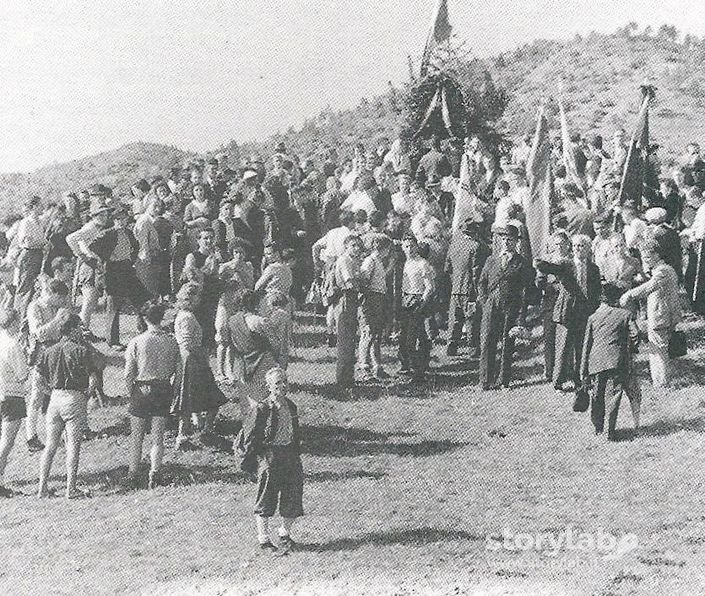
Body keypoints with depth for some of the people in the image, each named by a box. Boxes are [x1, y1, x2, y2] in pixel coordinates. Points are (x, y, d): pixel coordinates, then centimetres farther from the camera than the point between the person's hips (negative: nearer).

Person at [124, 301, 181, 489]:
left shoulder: (136, 342, -9)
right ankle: (155, 471, -1)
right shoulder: (172, 342, -4)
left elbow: (128, 374, -7)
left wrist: (132, 394, 7)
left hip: (141, 391, -1)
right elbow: (179, 370, -1)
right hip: (164, 391, 1)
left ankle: (133, 476, 18)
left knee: (137, 437, 12)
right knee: (158, 437, 11)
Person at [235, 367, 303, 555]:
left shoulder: (291, 407, 9)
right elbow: (250, 437, -7)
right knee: (266, 499, 2)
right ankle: (263, 539, 13)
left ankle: (285, 535, 22)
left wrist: (296, 454, 18)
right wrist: (248, 461, -7)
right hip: (268, 454, -6)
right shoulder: (261, 410, -11)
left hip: (289, 453, 6)